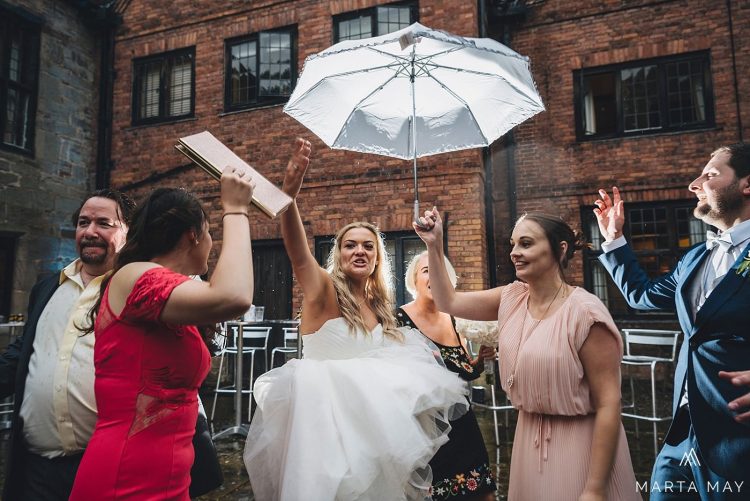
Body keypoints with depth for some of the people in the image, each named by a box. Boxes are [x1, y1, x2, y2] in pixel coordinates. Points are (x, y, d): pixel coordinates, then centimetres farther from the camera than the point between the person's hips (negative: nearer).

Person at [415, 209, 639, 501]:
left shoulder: (585, 313, -20)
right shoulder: (512, 298, -1)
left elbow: (609, 404, -19)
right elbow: (448, 302, 5)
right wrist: (434, 245, -6)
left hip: (580, 443, -6)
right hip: (528, 439, 6)